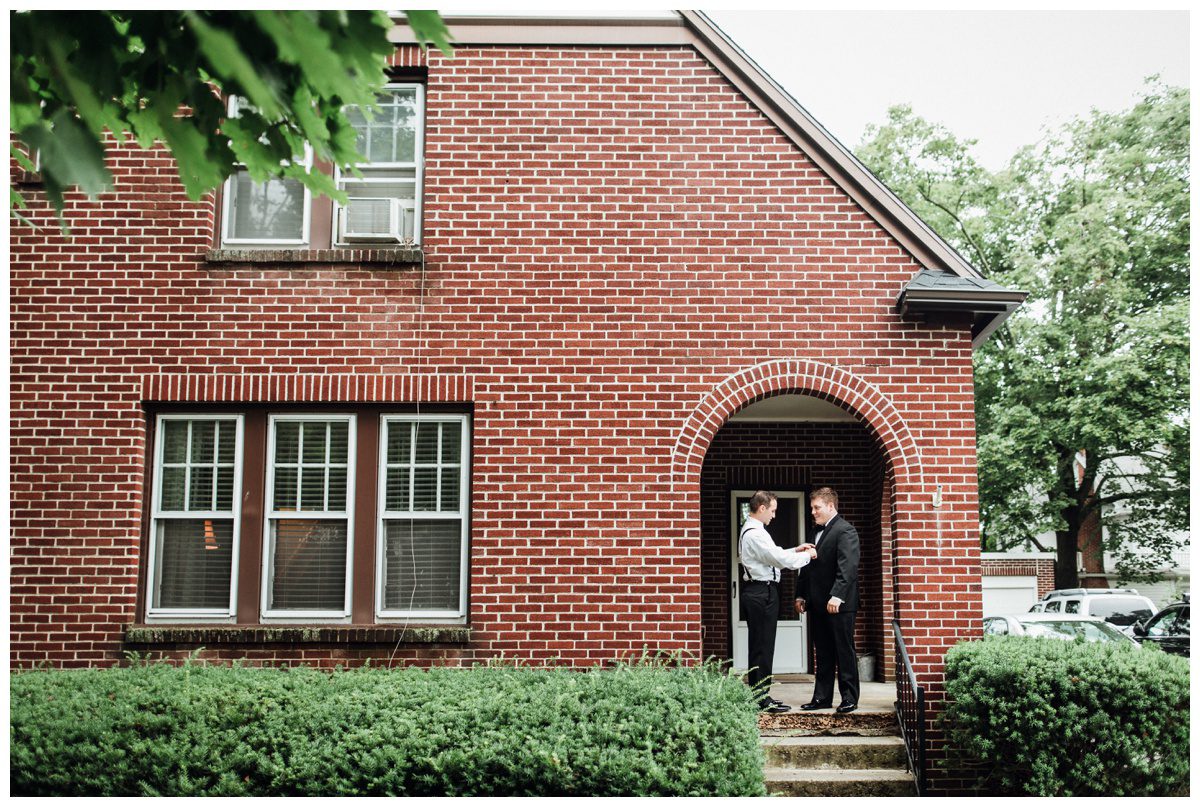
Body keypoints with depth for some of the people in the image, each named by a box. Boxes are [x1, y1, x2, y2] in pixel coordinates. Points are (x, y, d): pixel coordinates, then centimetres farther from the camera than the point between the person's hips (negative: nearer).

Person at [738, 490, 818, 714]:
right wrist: (807, 555, -5)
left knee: (759, 646, 14)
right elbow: (781, 560, -20)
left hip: (756, 592, 11)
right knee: (763, 646, -5)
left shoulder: (750, 530, 15)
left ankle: (759, 694, 21)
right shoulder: (755, 534, -18)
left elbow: (772, 556, 21)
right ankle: (761, 698, 0)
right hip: (762, 593, -11)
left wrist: (795, 551, 14)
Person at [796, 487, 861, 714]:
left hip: (839, 604, -8)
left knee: (844, 652, 1)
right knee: (823, 654, 11)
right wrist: (801, 595, 15)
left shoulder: (845, 531, -9)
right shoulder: (817, 532, 18)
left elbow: (847, 567, -19)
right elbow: (809, 566, 21)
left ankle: (849, 698, 8)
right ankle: (822, 697, 16)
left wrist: (837, 596, -27)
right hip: (817, 605, 8)